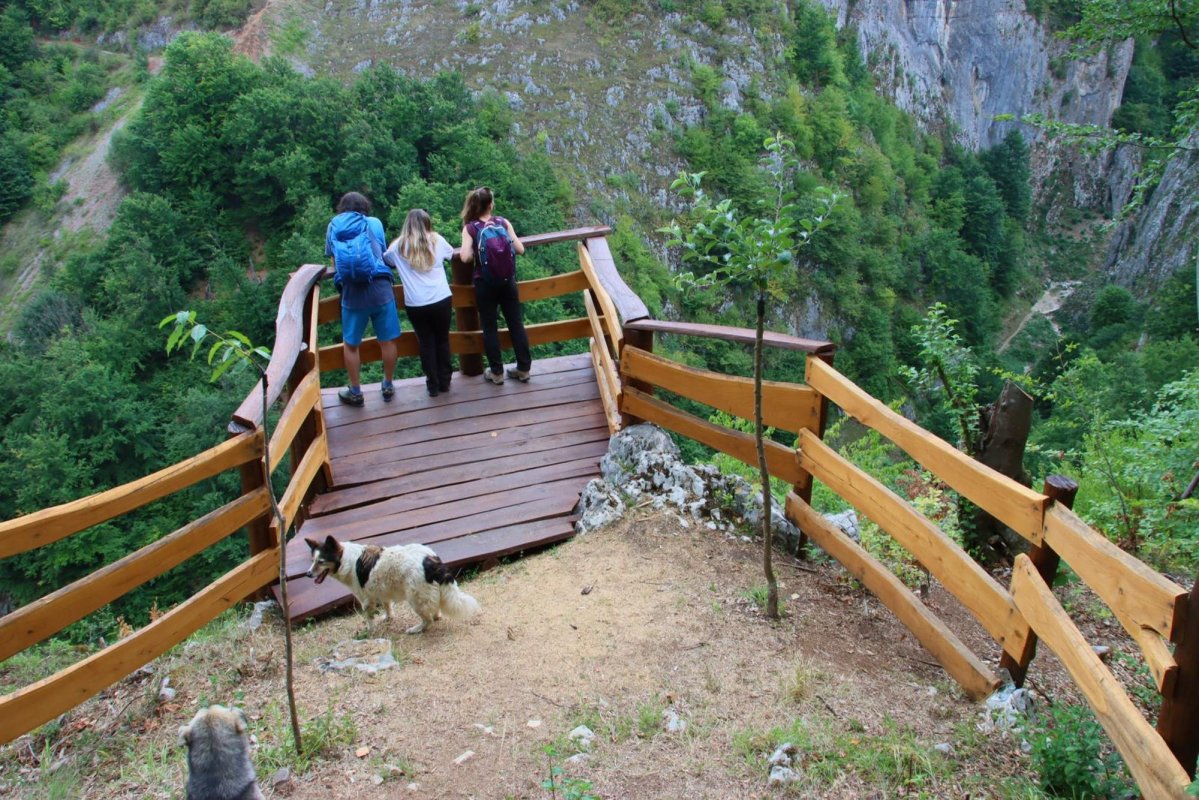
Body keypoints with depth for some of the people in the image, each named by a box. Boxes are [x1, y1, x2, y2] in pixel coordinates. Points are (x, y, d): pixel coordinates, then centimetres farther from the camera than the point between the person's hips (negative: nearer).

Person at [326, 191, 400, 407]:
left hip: (352, 292, 0)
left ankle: (355, 392, 20)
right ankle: (388, 386, 23)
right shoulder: (374, 223, 8)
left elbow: (332, 260, 13)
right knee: (387, 341, 12)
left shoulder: (333, 227, 9)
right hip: (379, 288, 0)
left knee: (350, 344, 13)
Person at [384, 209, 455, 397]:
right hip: (441, 300, 1)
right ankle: (444, 381, 23)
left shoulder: (398, 246, 0)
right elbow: (452, 255, 23)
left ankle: (433, 384, 17)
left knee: (426, 343, 12)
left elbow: (384, 260, 19)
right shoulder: (437, 240, 3)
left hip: (416, 304, -1)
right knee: (442, 340, 16)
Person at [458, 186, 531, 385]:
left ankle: (497, 372, 13)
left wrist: (475, 250, 6)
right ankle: (524, 369, 16)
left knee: (490, 328, 8)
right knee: (516, 323, 10)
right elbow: (520, 249, -1)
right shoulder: (503, 222, 0)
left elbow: (465, 257, -15)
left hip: (484, 283, -2)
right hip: (506, 280, 2)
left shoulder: (469, 228, -5)